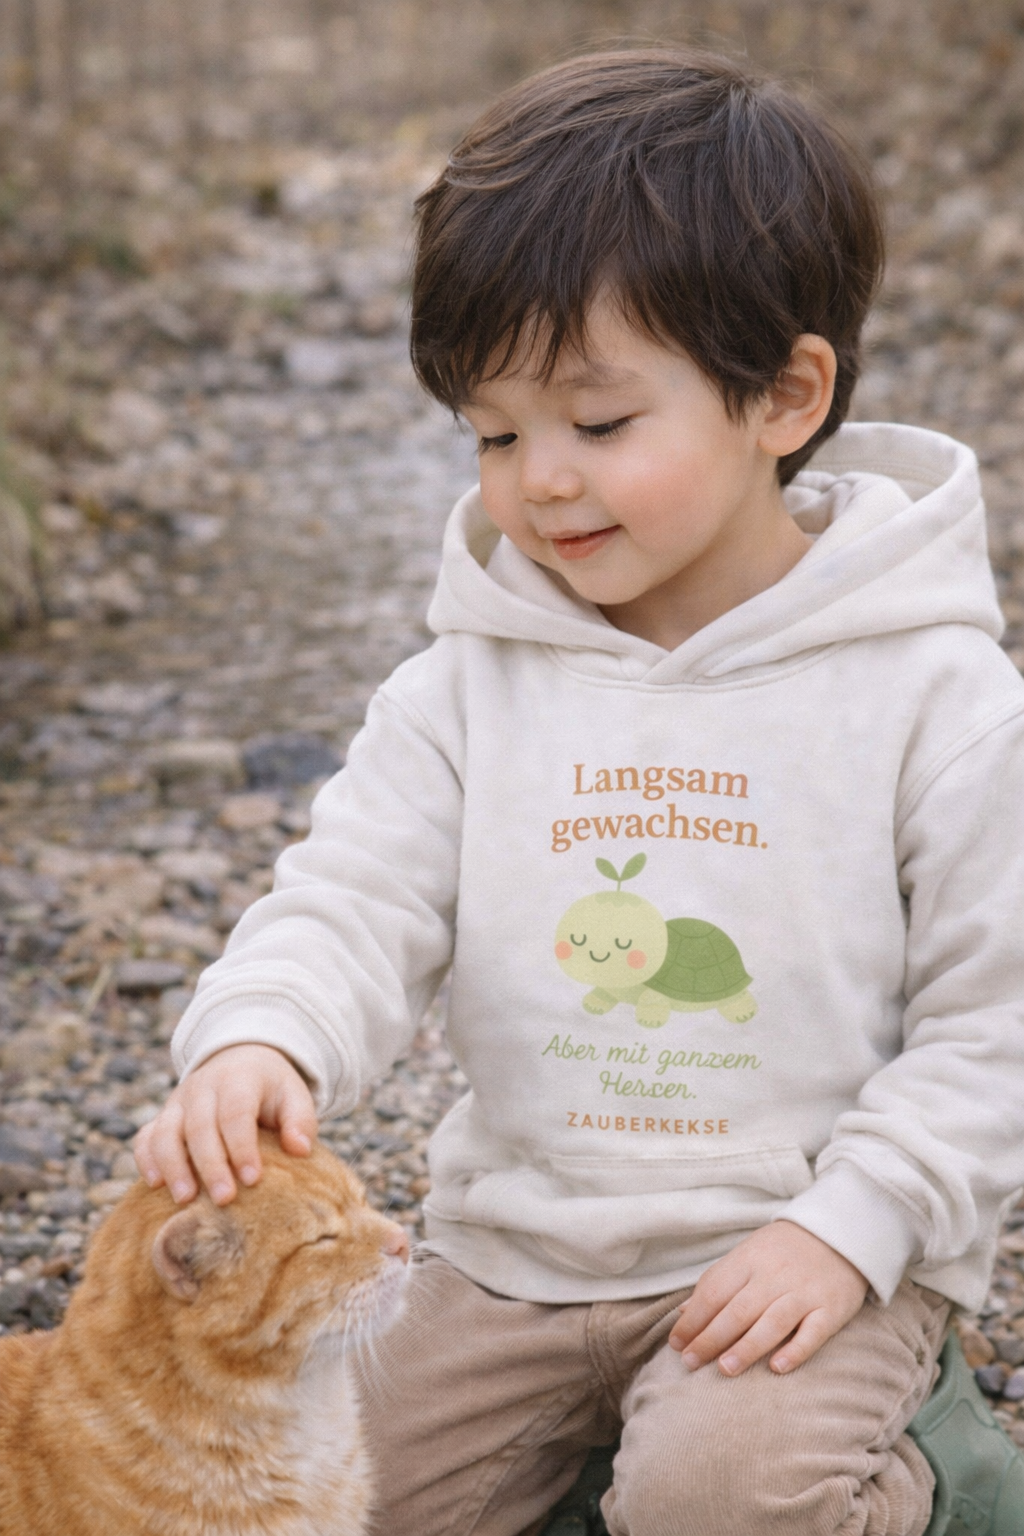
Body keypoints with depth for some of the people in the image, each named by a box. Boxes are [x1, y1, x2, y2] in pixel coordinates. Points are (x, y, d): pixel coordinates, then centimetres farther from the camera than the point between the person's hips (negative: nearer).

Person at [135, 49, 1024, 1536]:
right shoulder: (469, 688, -1)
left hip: (801, 1253, -3)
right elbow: (355, 901, -6)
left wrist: (852, 1227, -17)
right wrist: (260, 1040, -28)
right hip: (517, 1246, 4)